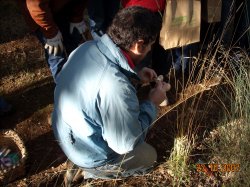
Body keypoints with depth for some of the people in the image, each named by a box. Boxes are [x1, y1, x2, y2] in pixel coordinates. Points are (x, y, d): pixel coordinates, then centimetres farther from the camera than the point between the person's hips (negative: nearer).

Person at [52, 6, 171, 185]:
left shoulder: (87, 48, -14)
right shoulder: (116, 88, -39)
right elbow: (126, 144, -24)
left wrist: (135, 76, -1)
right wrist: (152, 103, -14)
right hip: (89, 154, -7)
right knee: (149, 156, 15)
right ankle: (91, 172, 13)